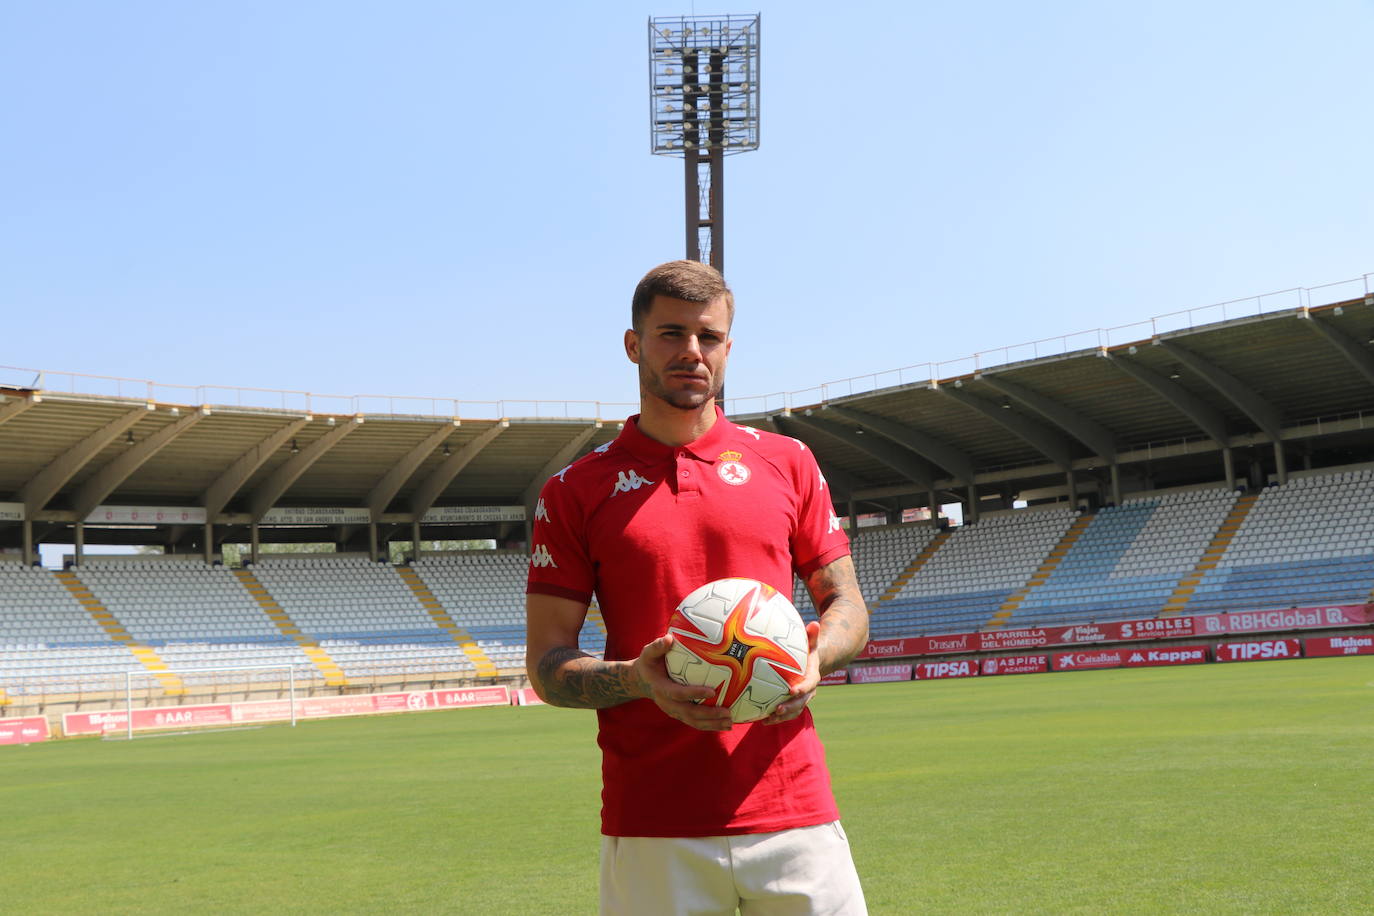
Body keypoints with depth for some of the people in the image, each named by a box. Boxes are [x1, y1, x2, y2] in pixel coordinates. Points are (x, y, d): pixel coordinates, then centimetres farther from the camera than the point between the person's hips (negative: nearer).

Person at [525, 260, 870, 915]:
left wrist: (815, 658, -8)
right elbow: (546, 664, 4)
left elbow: (847, 607, 14)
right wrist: (638, 678, -16)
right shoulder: (574, 491, 6)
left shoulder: (787, 463, 12)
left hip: (794, 808, 2)